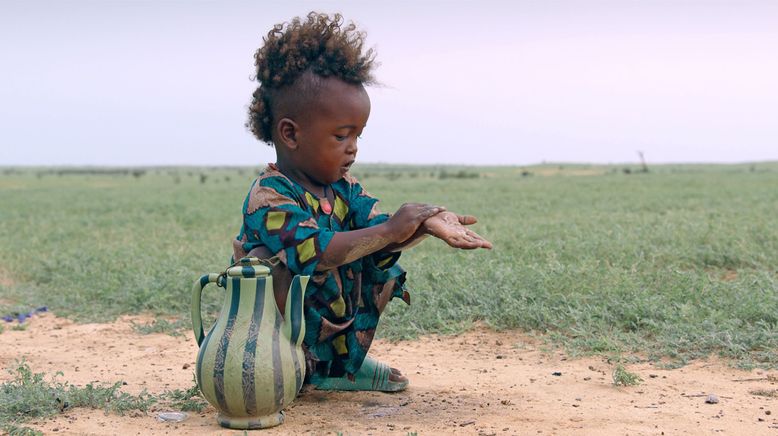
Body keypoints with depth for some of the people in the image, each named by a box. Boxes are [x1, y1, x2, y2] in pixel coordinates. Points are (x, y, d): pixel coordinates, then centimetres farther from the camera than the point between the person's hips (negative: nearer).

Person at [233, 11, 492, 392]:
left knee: (385, 265, 2)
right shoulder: (269, 196, -23)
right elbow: (315, 252, -35)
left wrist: (427, 225, -24)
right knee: (265, 261, -33)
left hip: (331, 329, 8)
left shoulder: (345, 189, 3)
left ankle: (337, 365, 9)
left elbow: (380, 241, -5)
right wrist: (389, 230, -33)